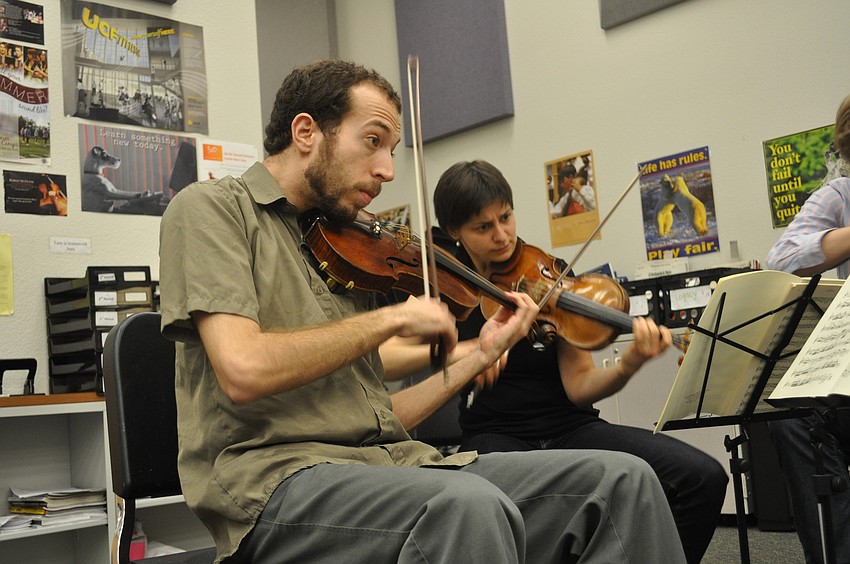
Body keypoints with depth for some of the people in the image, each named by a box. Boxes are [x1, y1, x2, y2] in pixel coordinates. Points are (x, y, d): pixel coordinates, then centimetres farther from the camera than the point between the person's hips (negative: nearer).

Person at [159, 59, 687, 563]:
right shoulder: (212, 207, 1)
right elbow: (244, 371, -17)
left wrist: (480, 356, 14)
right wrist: (393, 318, -8)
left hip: (391, 462, 7)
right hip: (276, 474, -6)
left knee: (623, 479, -8)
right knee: (472, 504, -38)